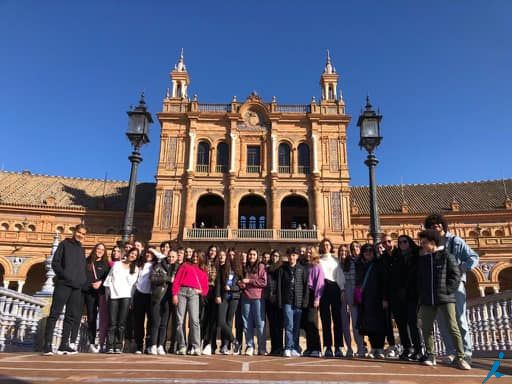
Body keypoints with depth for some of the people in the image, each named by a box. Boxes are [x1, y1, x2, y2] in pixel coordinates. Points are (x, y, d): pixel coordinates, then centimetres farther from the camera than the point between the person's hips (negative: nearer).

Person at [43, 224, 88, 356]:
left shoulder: (81, 249, 21)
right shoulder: (65, 244, 5)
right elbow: (55, 262, -2)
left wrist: (83, 280, 7)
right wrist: (64, 275, -13)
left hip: (77, 287, 6)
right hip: (63, 285, -6)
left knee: (71, 316, 5)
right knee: (55, 314, -6)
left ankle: (64, 345, 11)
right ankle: (47, 345, -4)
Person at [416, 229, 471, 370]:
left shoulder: (447, 255, -3)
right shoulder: (421, 258, 11)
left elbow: (456, 275, -6)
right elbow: (418, 278, 17)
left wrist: (447, 290, -12)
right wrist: (421, 294, 9)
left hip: (445, 298, -5)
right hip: (428, 300, 5)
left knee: (453, 327, -6)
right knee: (426, 327, 5)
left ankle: (460, 357, 3)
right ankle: (430, 355, 16)